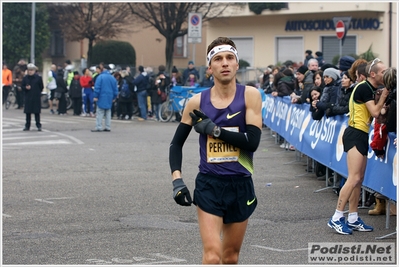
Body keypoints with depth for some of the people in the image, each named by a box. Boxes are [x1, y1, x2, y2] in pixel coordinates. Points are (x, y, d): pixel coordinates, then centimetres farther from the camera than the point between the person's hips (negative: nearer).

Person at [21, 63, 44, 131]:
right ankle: (27, 126, 11)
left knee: (37, 112, 0)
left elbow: (41, 87, 4)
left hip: (36, 98, -3)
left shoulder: (38, 78, -2)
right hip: (28, 98, 3)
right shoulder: (25, 78, 5)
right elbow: (22, 86, 7)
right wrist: (26, 88, -12)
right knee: (28, 112, 5)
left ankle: (38, 125, 5)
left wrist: (37, 92, 0)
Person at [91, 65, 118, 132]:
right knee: (108, 112, 11)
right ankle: (108, 127, 10)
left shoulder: (100, 77, -8)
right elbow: (115, 89, 12)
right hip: (109, 98, 5)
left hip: (102, 98, -5)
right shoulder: (113, 78, 8)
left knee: (100, 112, -4)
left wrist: (96, 96, -9)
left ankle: (98, 127, -9)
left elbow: (97, 87, -12)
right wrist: (114, 97, 21)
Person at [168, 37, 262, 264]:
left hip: (241, 185, 1)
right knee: (212, 255, -14)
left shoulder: (250, 95, -5)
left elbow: (253, 141, -17)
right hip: (209, 185, -1)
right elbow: (176, 144, 8)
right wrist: (177, 179, -5)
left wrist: (213, 129, -17)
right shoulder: (197, 102, -1)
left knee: (231, 257, 14)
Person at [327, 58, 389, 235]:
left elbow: (376, 112, 13)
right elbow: (375, 112, -17)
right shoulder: (364, 88, -13)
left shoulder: (370, 89, 15)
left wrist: (384, 95, 4)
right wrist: (384, 94, -7)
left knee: (359, 179, 11)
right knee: (353, 178, -15)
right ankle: (336, 218, -12)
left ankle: (353, 219, 16)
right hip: (355, 134, -10)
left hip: (361, 135, 10)